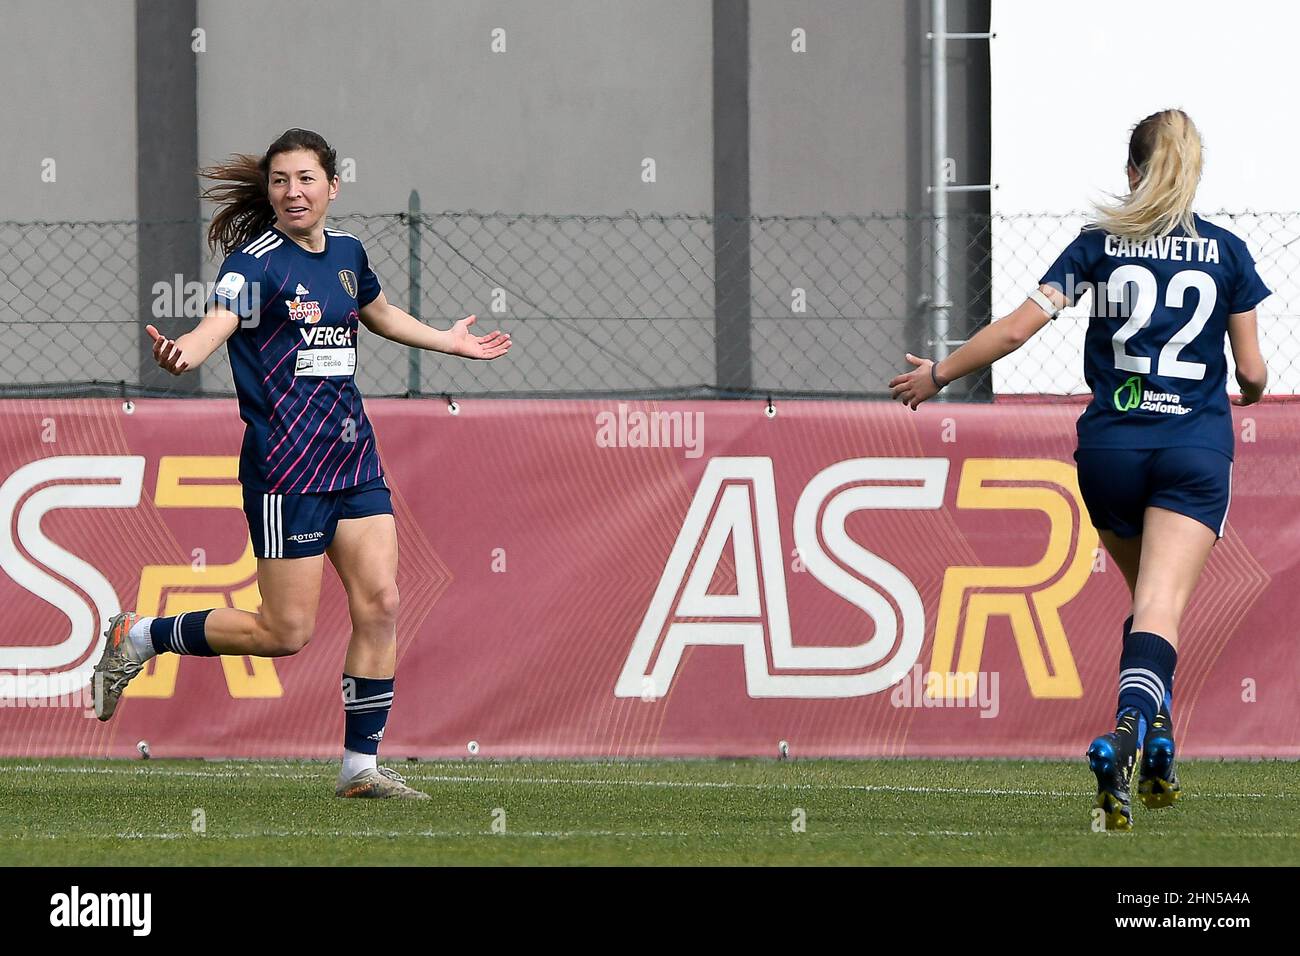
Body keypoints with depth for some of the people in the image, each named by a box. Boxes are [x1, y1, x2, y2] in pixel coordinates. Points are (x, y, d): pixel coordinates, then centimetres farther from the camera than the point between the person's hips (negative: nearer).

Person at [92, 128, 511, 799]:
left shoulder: (347, 253, 10)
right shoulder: (256, 262, -13)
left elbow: (381, 314, 33)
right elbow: (217, 322, -33)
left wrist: (450, 341, 45)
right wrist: (182, 354, -55)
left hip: (354, 457, 7)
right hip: (286, 467, -7)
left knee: (379, 605, -1)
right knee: (286, 632, -6)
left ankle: (361, 766, 8)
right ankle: (137, 639, 13)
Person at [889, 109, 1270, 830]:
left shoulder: (1100, 243, 4)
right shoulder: (1226, 251, 4)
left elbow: (1017, 327, -2)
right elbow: (1253, 372, 7)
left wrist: (938, 376, 11)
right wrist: (1249, 392, 32)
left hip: (1110, 445, 2)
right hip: (1196, 445, -2)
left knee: (1148, 599, 22)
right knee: (1161, 610, -12)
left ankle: (1155, 746, 18)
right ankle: (1127, 735, -36)